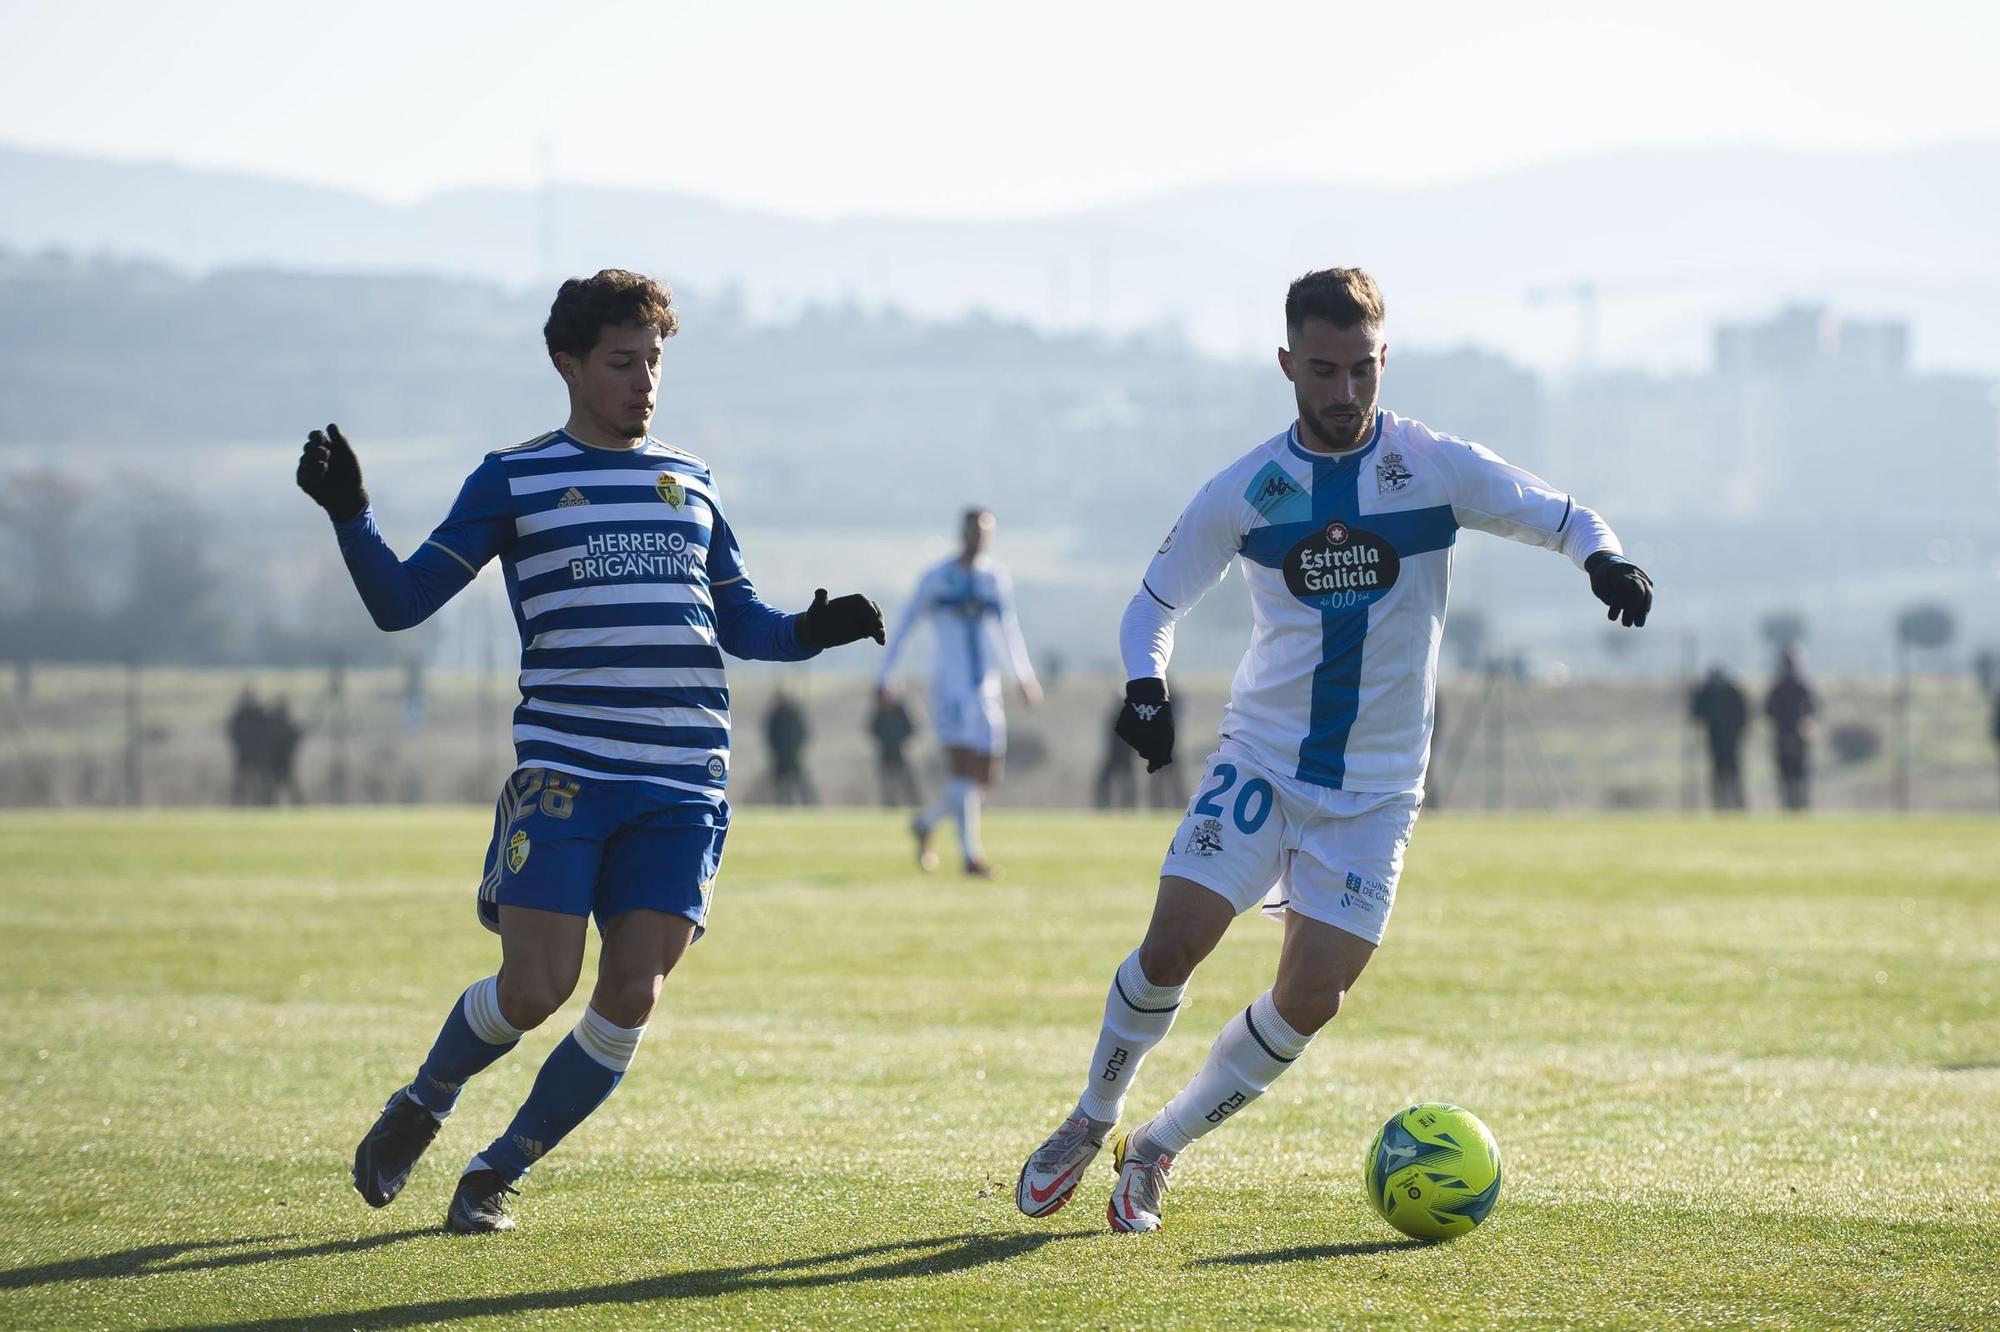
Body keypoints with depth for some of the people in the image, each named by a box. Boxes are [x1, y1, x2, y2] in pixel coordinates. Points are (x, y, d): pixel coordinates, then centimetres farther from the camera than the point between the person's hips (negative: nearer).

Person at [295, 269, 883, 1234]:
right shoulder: (515, 478, 4)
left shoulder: (690, 483, 16)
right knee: (535, 988, -12)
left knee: (630, 996, -6)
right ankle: (421, 1109, 19)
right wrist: (349, 515, -15)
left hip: (684, 788, 4)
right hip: (562, 775, -4)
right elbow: (401, 601, 1)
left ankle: (499, 1172, 12)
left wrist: (809, 631, 1)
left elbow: (739, 623, 22)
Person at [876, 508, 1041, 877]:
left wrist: (1023, 675, 21)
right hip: (949, 683, -5)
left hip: (985, 686, 5)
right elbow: (904, 626, 5)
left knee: (986, 778, 4)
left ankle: (926, 822, 27)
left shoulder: (997, 577, 11)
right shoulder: (936, 578, 0)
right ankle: (971, 855, -14)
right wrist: (884, 677, 4)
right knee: (963, 769, -15)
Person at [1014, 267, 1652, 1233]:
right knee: (1171, 947, -15)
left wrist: (1604, 560, -22)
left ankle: (1155, 1152, 12)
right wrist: (1146, 686, -14)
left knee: (1311, 999, -7)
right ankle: (1091, 1123, 10)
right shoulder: (1245, 491, -4)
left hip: (1374, 789, 0)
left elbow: (1563, 519, 2)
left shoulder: (1438, 469, -7)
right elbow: (1154, 603, 6)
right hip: (1259, 758, 0)